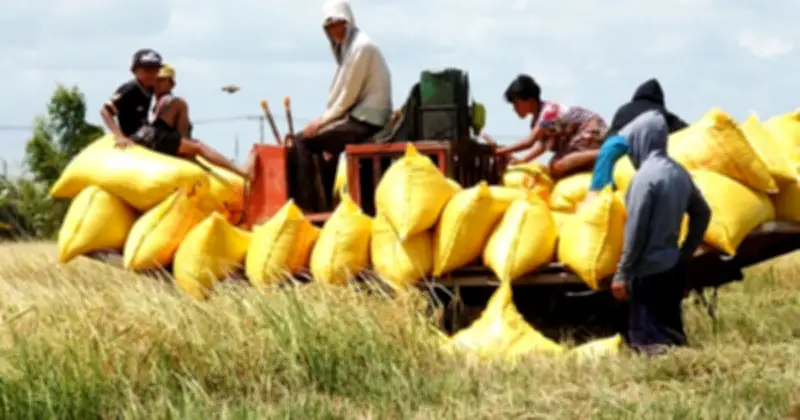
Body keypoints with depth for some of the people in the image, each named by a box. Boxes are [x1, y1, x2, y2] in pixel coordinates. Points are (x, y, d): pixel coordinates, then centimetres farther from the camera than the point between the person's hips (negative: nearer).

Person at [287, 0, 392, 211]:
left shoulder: (361, 46, -13)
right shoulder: (350, 45, 18)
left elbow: (348, 95, -15)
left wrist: (322, 121, -8)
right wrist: (325, 121, 8)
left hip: (365, 121, -10)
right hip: (361, 117, 10)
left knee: (301, 141, -12)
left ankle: (306, 205, -9)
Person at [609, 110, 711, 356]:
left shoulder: (646, 176, -19)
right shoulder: (678, 172, 6)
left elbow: (635, 232, -18)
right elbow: (702, 214, 15)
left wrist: (622, 274, -12)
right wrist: (685, 254, 20)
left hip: (648, 271, -8)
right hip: (672, 266, 8)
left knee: (649, 340, -2)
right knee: (671, 332, 16)